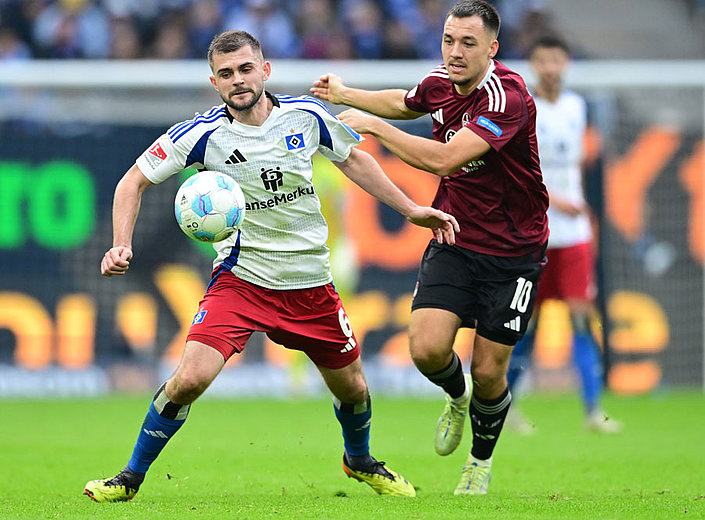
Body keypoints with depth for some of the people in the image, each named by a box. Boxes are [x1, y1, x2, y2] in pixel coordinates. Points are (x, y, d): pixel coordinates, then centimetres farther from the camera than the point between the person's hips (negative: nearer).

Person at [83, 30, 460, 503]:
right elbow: (135, 180, -3)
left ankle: (360, 461, 46)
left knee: (352, 389, 12)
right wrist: (122, 246, -18)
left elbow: (353, 159, 14)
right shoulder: (204, 133, -13)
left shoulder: (306, 115, -6)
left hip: (310, 281, 3)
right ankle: (131, 478, -3)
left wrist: (411, 209, 11)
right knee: (192, 377, -22)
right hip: (241, 277, -3)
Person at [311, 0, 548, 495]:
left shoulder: (508, 96, -25)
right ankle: (457, 395, 22)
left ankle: (482, 459, 29)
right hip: (454, 240, 5)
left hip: (512, 252, -5)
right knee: (427, 348, -14)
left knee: (488, 373, -1)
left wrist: (373, 125, -25)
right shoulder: (440, 83, -2)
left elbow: (442, 158, -34)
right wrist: (347, 95, 23)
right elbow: (405, 103, 26)